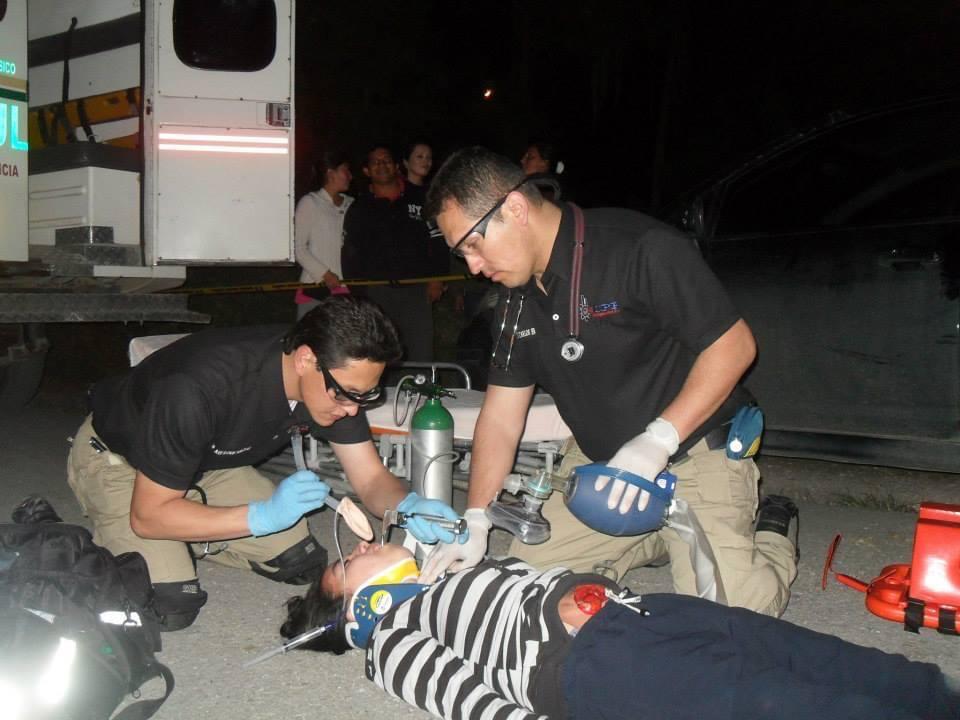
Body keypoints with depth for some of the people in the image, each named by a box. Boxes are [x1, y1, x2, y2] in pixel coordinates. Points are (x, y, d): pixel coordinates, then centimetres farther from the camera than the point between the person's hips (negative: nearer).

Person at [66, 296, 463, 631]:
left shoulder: (337, 377, -21)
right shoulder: (198, 390, -41)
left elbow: (371, 478, -14)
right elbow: (148, 516, -31)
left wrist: (409, 506, -37)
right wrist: (264, 515, -39)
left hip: (206, 461, 6)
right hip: (115, 457, -6)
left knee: (301, 562, -3)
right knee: (170, 606, -24)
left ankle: (187, 539, 17)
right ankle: (110, 541, 6)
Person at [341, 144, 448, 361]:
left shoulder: (419, 199, 8)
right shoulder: (359, 209, 10)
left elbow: (438, 239, 8)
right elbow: (351, 255, 8)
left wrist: (436, 278, 0)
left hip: (416, 289, -1)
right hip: (377, 292, 1)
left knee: (422, 354, -3)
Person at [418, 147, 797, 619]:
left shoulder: (641, 249, -22)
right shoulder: (518, 300, 2)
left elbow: (734, 345, -19)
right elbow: (500, 414, 3)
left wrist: (657, 440, -27)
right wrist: (474, 524, -6)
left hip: (694, 451, -7)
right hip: (598, 459, 7)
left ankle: (769, 532, 15)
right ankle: (667, 539, 17)